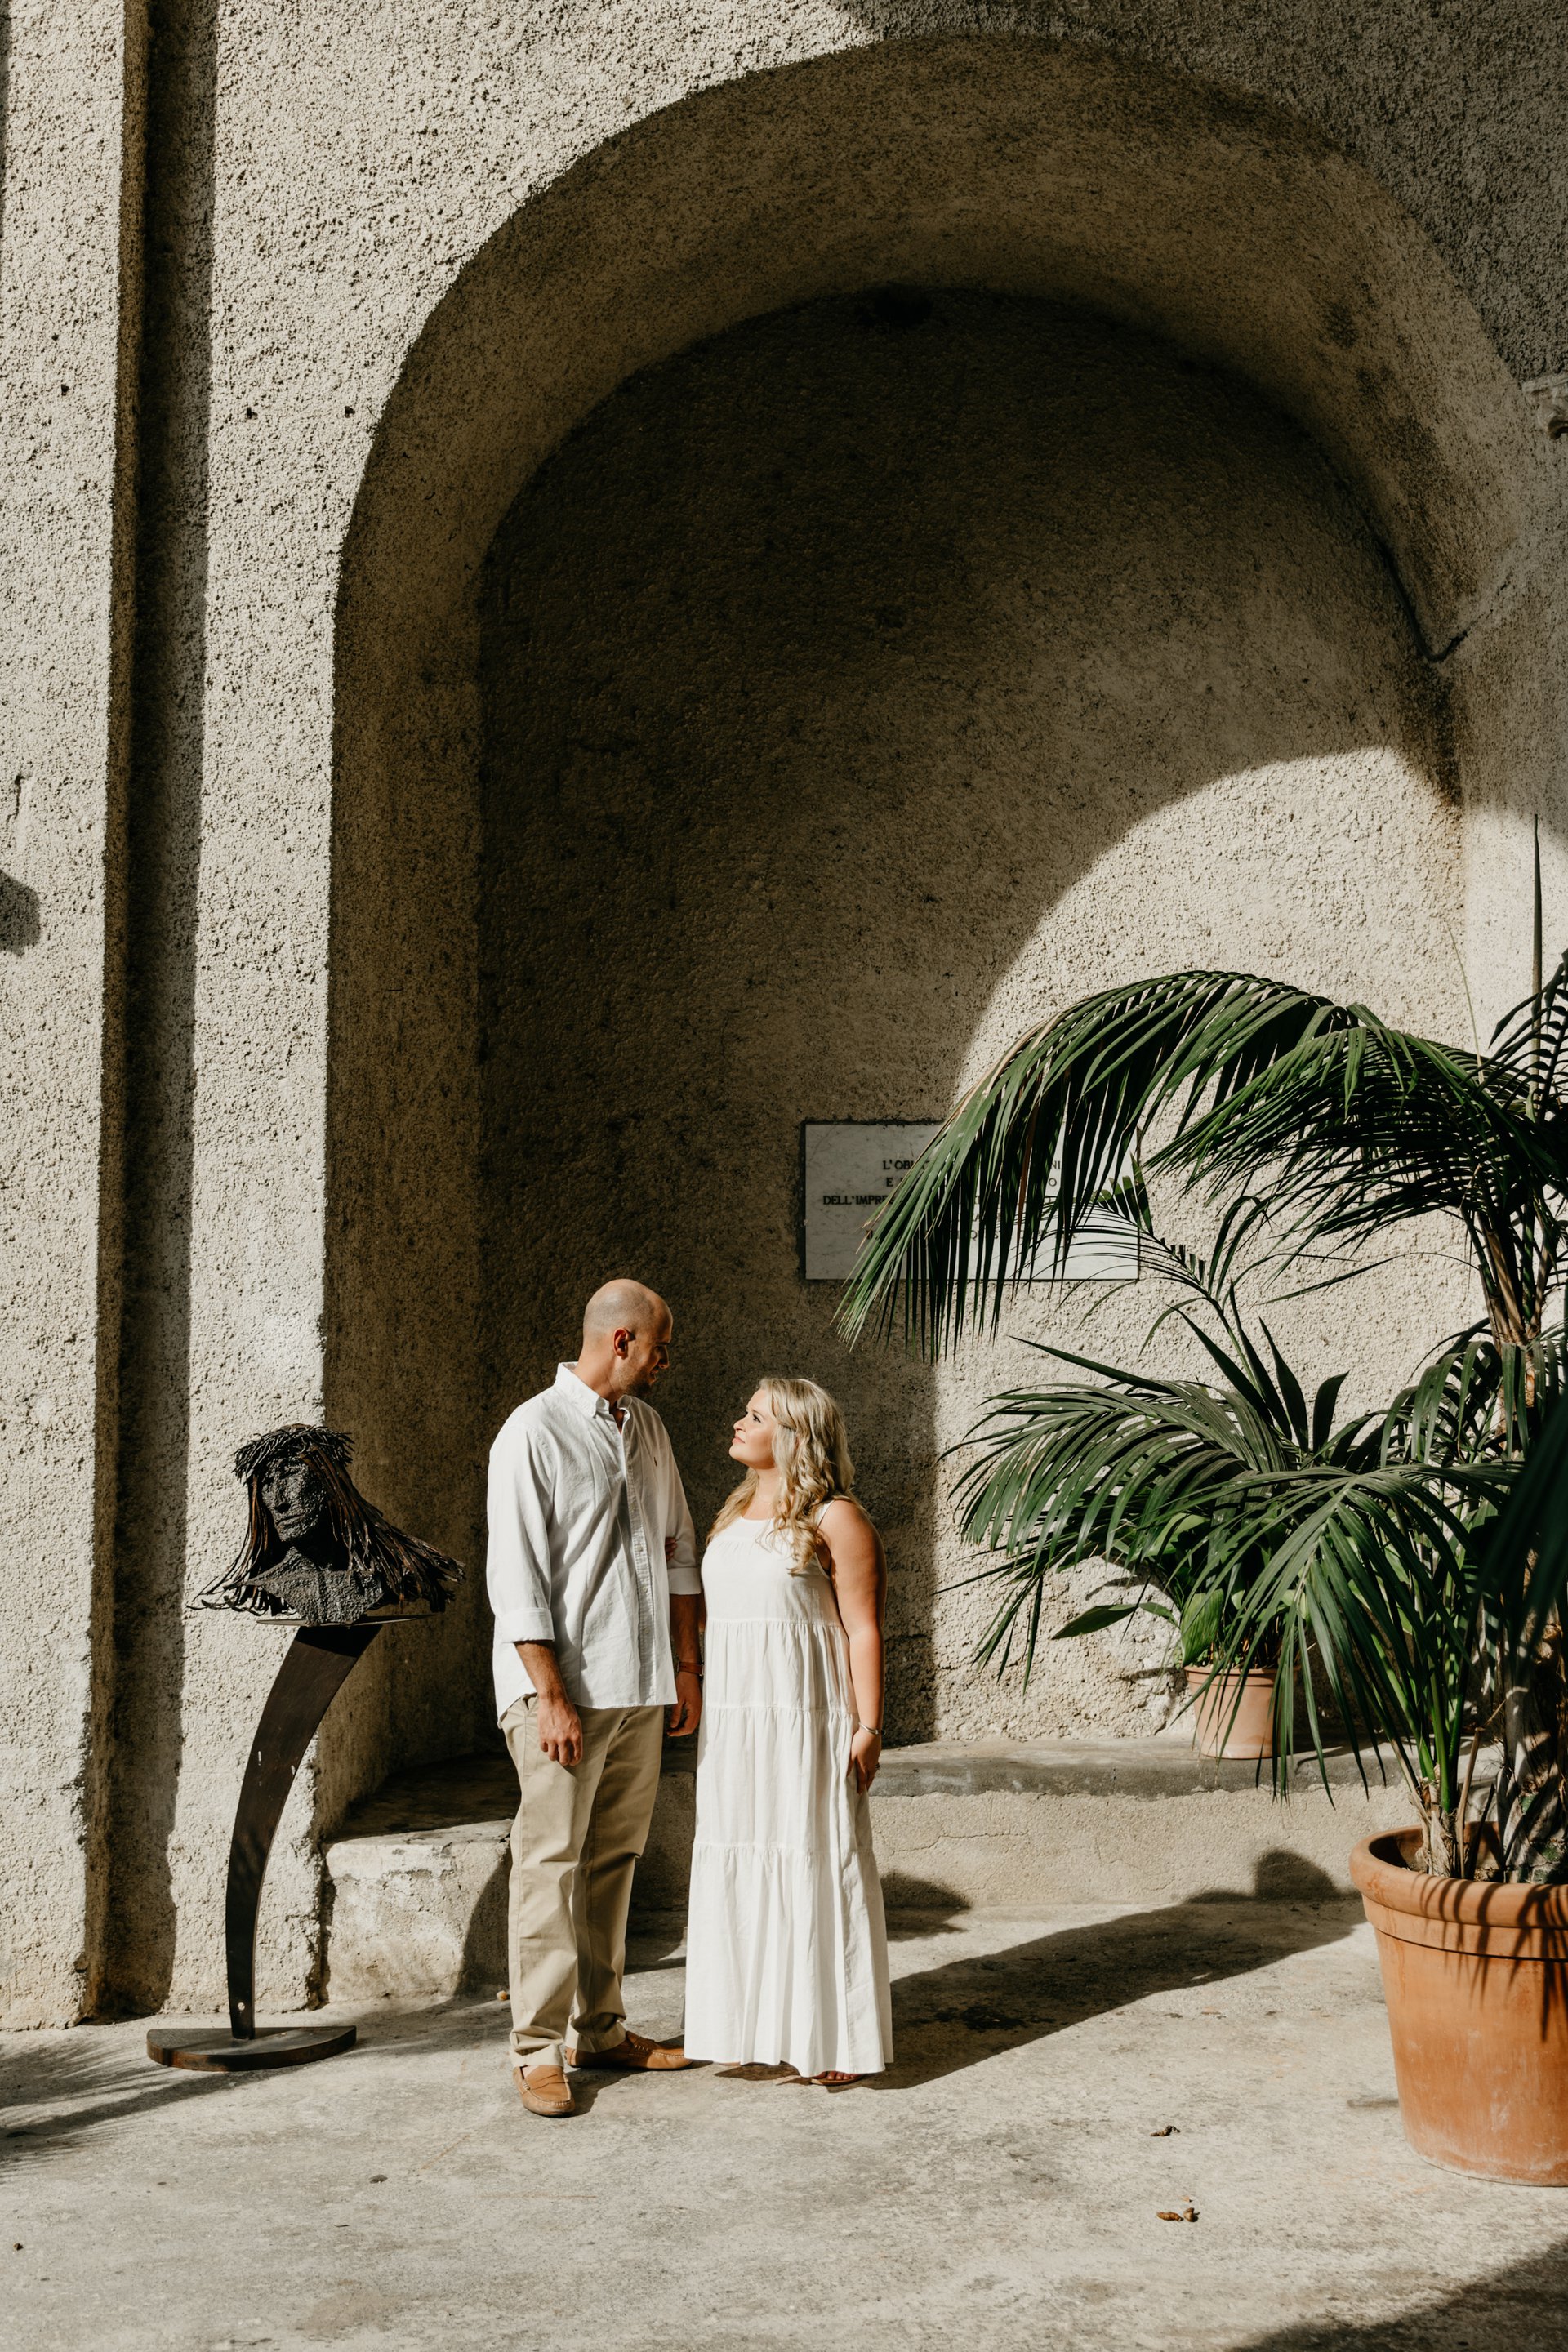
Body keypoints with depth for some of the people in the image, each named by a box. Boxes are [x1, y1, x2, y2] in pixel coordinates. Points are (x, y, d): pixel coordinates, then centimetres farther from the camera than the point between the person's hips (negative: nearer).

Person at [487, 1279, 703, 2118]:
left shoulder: (647, 1427, 13)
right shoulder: (533, 1433, -10)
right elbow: (517, 1577, -13)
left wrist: (685, 1667, 14)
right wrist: (551, 1694, -17)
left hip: (640, 1688, 7)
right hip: (563, 1686, -7)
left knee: (614, 1860, 11)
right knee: (551, 1862, -5)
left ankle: (600, 2028, 20)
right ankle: (538, 2049, 2)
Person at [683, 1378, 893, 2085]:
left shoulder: (836, 1520, -7)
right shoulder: (735, 1515, 15)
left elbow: (863, 1629, -10)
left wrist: (867, 1727, -15)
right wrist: (702, 1714, 14)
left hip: (804, 1721, -7)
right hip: (732, 1726, 7)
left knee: (816, 1863, -2)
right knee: (741, 1862, 9)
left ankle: (836, 2038, 7)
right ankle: (756, 2025, 19)